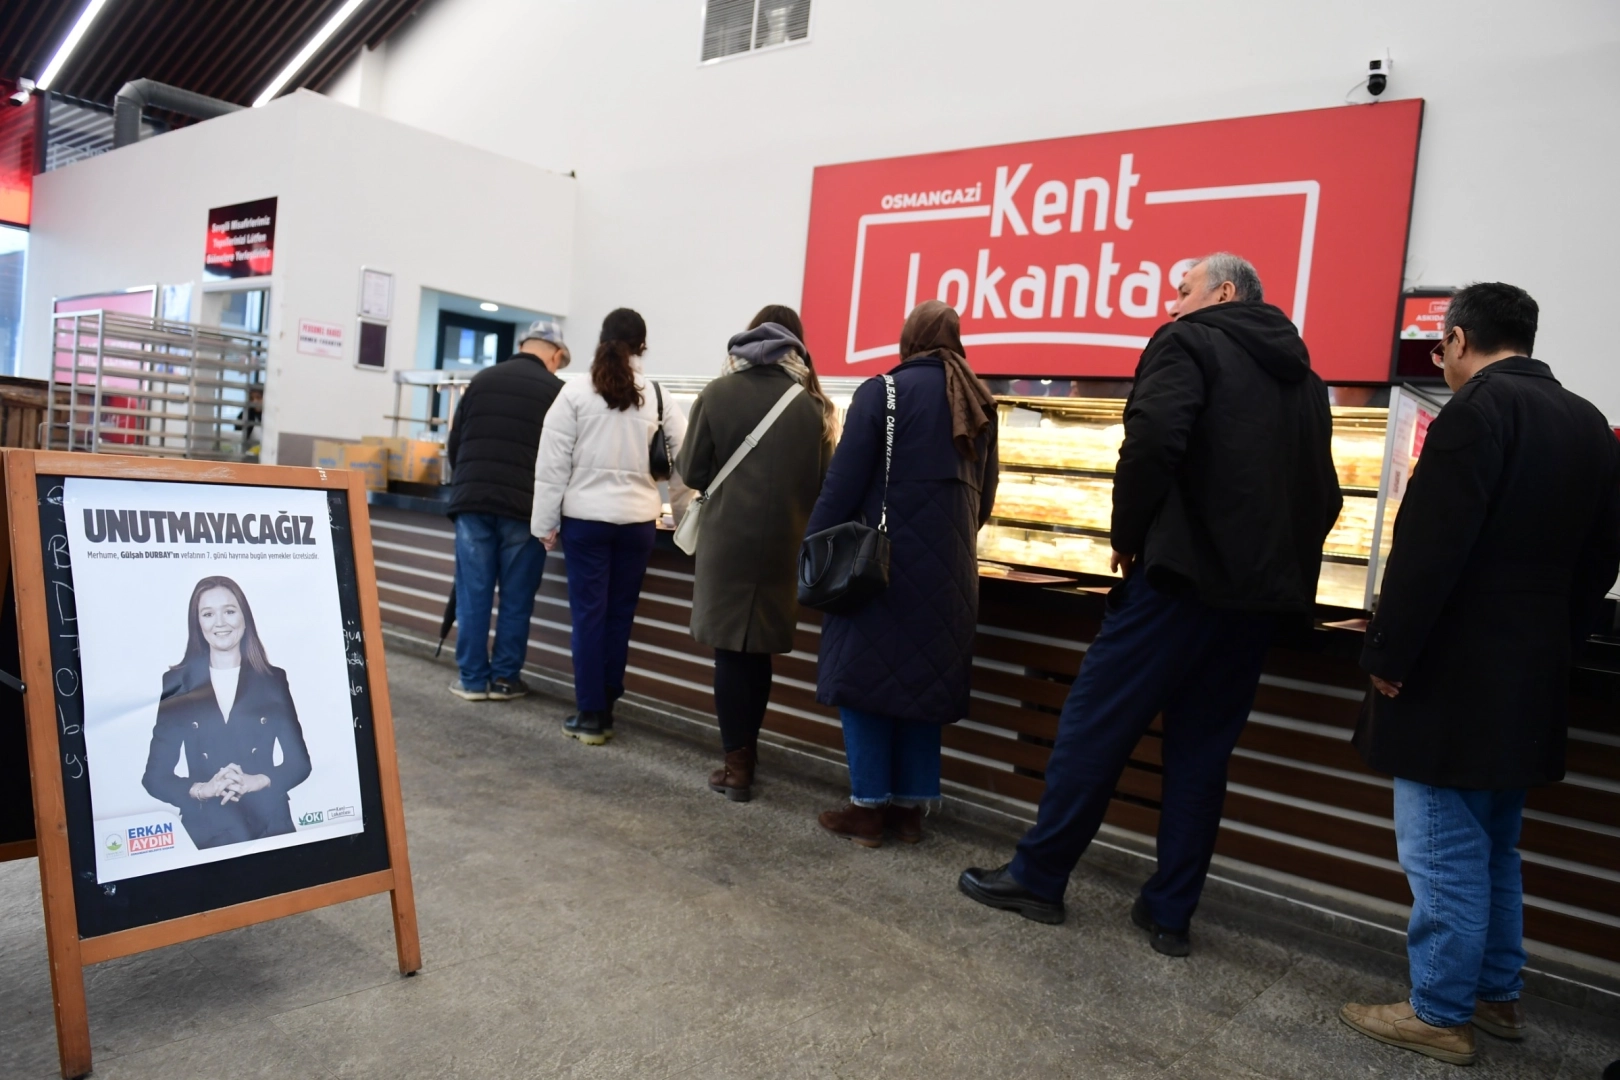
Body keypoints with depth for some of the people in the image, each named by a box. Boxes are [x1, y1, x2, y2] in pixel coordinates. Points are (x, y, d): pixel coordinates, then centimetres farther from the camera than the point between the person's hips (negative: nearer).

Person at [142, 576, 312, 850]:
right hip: (204, 834, 0)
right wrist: (201, 789, -17)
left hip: (269, 827, 1)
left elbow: (299, 762, 2)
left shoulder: (273, 680, 2)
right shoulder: (177, 685, 1)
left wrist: (258, 781, -14)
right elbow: (155, 776, 0)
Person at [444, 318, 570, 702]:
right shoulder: (556, 390, 1)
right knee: (516, 598, 7)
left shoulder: (481, 380, 12)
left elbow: (454, 443, 16)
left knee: (473, 593, 7)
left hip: (472, 501, 3)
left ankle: (473, 678, 12)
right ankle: (504, 678, 13)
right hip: (524, 506, -3)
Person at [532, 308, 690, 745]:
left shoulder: (575, 392, -3)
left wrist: (545, 522, 3)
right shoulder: (658, 398, 1)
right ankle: (605, 709, 19)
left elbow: (552, 463, -3)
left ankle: (590, 714, 8)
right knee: (619, 615, 11)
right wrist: (679, 512, 17)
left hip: (585, 516, -1)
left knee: (589, 613, 4)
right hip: (637, 520, 2)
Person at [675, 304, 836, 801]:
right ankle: (747, 751, 27)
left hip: (729, 539, -2)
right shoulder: (813, 403, -1)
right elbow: (824, 481, 4)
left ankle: (737, 765, 11)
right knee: (760, 648, 15)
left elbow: (692, 472, -1)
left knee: (730, 649, 7)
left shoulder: (717, 393, -4)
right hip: (785, 543, 2)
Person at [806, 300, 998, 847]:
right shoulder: (979, 402, 11)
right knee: (926, 676, 11)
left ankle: (870, 807, 8)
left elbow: (844, 482, -11)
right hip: (948, 565, 6)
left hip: (884, 559, -5)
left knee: (868, 673, 3)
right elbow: (984, 493, 16)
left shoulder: (882, 392, -7)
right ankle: (911, 805, 17)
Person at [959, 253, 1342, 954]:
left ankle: (1037, 877, 13)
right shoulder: (1303, 377, 20)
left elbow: (1153, 440, -19)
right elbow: (1323, 494, 18)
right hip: (1261, 591, 7)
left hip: (1183, 575, -7)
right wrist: (1280, 559, 20)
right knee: (1201, 750, 12)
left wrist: (1127, 537, -8)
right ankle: (1170, 913, 18)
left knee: (1095, 726, 3)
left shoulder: (1191, 343, -2)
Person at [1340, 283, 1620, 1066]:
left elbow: (1427, 549, -21)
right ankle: (1497, 995, 31)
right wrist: (1553, 643, 20)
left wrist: (1387, 656, -14)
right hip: (1531, 677, 9)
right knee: (1493, 846, 20)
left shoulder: (1479, 411, -15)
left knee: (1444, 849, 2)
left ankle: (1439, 1014, 12)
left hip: (1455, 677, -8)